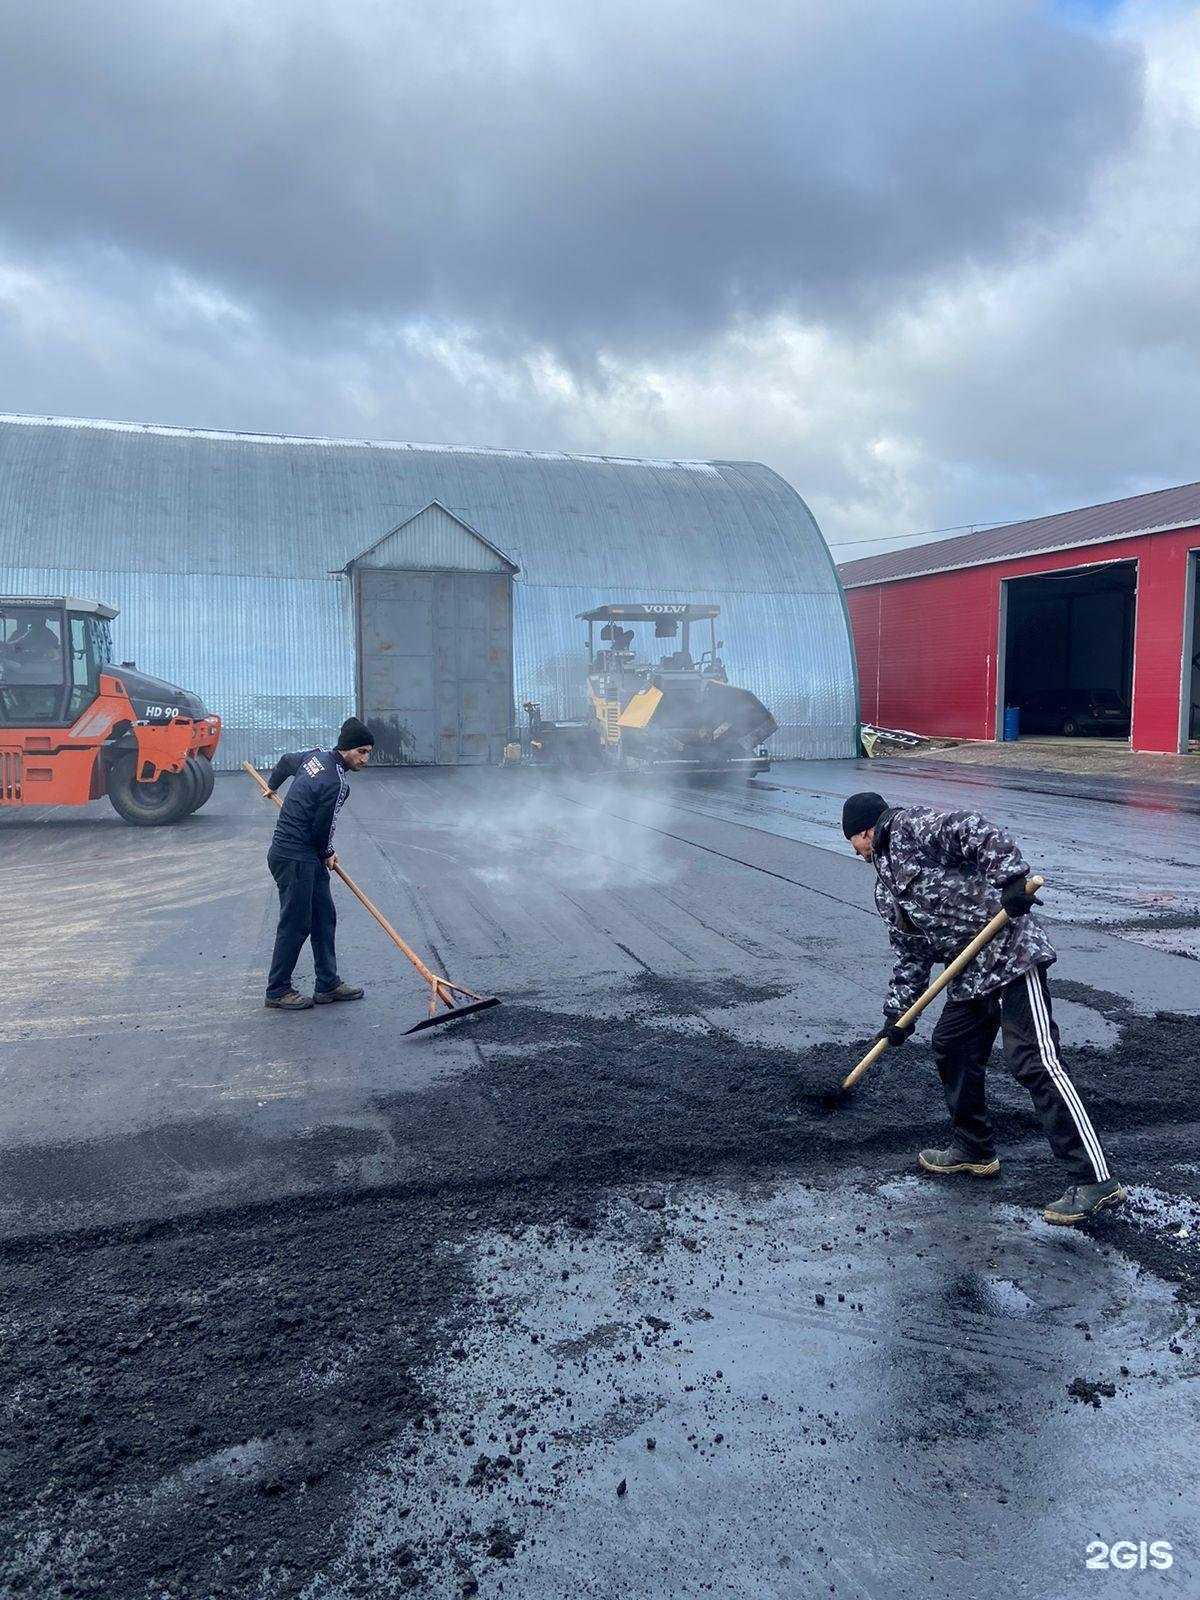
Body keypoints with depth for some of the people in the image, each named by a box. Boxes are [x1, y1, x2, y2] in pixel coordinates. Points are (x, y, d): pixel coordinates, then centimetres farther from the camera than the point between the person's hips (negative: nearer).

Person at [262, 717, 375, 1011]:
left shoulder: (316, 755, 6)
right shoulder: (337, 783, -22)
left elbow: (285, 761, 25)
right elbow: (322, 829, -15)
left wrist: (272, 785, 46)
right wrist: (328, 853, 6)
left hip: (310, 858, 10)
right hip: (293, 857, -10)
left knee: (325, 917, 12)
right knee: (296, 923, -2)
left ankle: (328, 985, 19)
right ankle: (277, 991, 10)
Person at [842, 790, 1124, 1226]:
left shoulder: (912, 828, -6)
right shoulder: (886, 888, 21)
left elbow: (980, 833, -19)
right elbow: (910, 953, 21)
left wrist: (1009, 882, -30)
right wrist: (897, 1015, 16)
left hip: (1012, 949, -10)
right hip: (971, 974, 10)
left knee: (1036, 1060, -14)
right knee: (952, 1048, 18)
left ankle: (1095, 1181, -11)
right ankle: (974, 1149, 35)